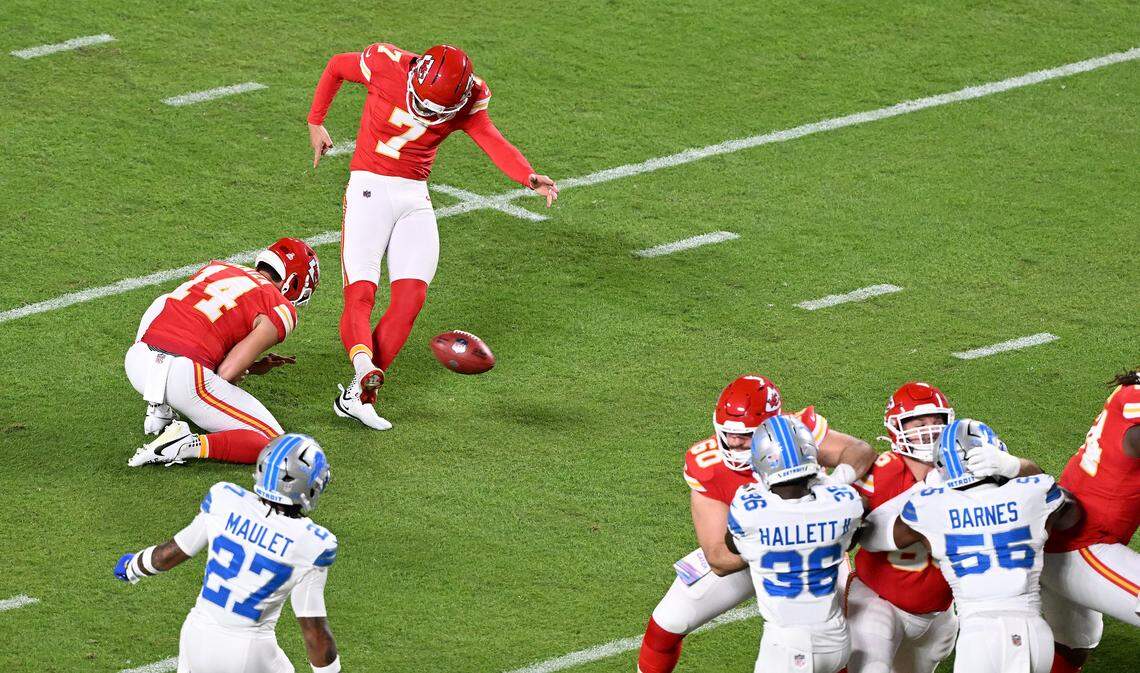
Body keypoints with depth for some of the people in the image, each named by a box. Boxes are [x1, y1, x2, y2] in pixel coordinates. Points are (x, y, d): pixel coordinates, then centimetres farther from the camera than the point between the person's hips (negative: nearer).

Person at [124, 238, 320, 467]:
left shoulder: (216, 268, 25)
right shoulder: (282, 311, 5)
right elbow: (227, 373, -3)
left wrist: (252, 366, 30)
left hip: (136, 362, 6)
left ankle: (160, 411, 22)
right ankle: (189, 446, -13)